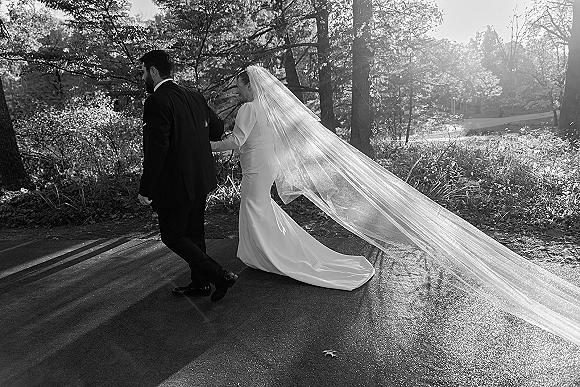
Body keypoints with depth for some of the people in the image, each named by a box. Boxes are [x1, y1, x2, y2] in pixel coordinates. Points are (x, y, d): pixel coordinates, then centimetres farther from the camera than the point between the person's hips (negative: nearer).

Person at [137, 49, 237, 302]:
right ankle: (200, 283, 31)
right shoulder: (194, 96, 7)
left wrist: (145, 190, -16)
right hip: (201, 180, 8)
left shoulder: (157, 101, -17)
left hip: (175, 185, -8)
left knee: (172, 236, 7)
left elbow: (156, 150, -22)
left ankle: (220, 276, 3)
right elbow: (218, 128, 16)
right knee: (194, 233, 18)